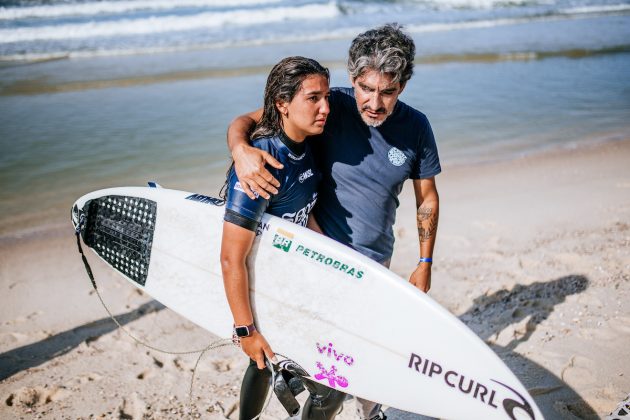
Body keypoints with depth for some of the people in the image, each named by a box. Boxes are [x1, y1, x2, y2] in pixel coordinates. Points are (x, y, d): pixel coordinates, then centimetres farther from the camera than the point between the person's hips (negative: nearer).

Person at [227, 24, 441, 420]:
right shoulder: (330, 106, -17)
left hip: (376, 263, 3)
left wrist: (425, 263, 5)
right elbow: (246, 120, -15)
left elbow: (427, 197, 4)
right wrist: (241, 149, -38)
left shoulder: (415, 127, -7)